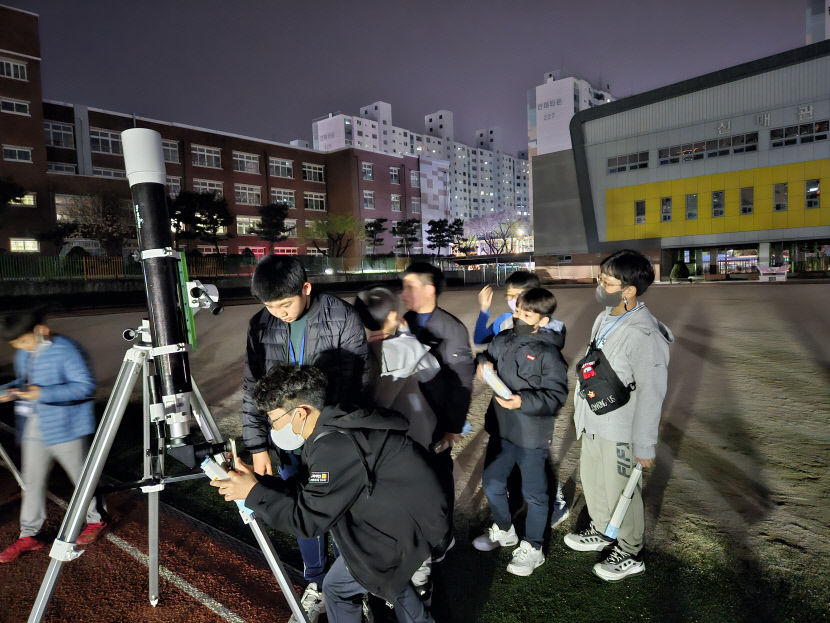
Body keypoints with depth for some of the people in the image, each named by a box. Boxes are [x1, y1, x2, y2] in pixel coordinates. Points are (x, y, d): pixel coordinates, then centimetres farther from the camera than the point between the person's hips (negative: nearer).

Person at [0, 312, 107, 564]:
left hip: (65, 429, -7)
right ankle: (29, 535, 27)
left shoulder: (66, 350, -19)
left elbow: (86, 386, -23)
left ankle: (96, 520, 29)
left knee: (82, 477, 9)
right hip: (33, 429, 7)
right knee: (32, 482, 13)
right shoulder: (24, 354, 8)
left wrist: (43, 394, -28)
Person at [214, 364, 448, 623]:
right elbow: (313, 495, 5)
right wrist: (260, 481, -3)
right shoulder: (334, 427, 0)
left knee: (338, 586, 9)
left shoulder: (336, 447, -29)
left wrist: (254, 492, -17)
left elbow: (309, 519, -23)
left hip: (410, 524, -9)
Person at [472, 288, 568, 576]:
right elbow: (487, 354, 20)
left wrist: (523, 401, -30)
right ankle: (503, 531, 46)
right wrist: (483, 363, -3)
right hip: (501, 430, 7)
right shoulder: (503, 339, 1)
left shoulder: (548, 352, -17)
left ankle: (532, 548, 33)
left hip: (532, 436, -6)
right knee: (491, 484, 20)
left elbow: (556, 396, -18)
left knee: (534, 493, 12)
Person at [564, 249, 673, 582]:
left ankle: (629, 554, 35)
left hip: (620, 430, -8)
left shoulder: (644, 335, -26)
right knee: (591, 479, 24)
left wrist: (644, 445, -17)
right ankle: (601, 532, 49)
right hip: (593, 423, 9)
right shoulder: (604, 318, 2)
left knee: (620, 491, 10)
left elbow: (651, 394, -22)